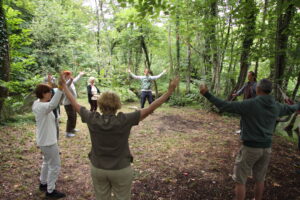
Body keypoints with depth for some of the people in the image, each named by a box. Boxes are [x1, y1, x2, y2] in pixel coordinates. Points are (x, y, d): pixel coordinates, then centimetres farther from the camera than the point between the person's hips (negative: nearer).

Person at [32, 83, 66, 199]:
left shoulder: (37, 104, -1)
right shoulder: (43, 107, -29)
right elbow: (53, 104, -51)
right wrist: (60, 88, -59)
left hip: (44, 140, 10)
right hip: (48, 141, -10)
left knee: (47, 162, 28)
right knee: (55, 166, 6)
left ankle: (43, 183, 46)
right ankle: (50, 191, 20)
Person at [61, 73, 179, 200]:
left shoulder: (92, 119, -16)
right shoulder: (124, 121, -24)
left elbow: (74, 104, -3)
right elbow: (149, 109, -24)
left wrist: (64, 86, 10)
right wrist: (170, 91, -20)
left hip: (97, 169, 3)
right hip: (121, 170, -3)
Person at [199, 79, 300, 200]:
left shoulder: (250, 104, -20)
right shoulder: (276, 106, 1)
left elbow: (225, 106, -24)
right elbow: (289, 109, 22)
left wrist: (207, 95, -22)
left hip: (250, 148, -6)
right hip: (266, 148, 6)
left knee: (240, 179, 8)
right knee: (259, 178, 23)